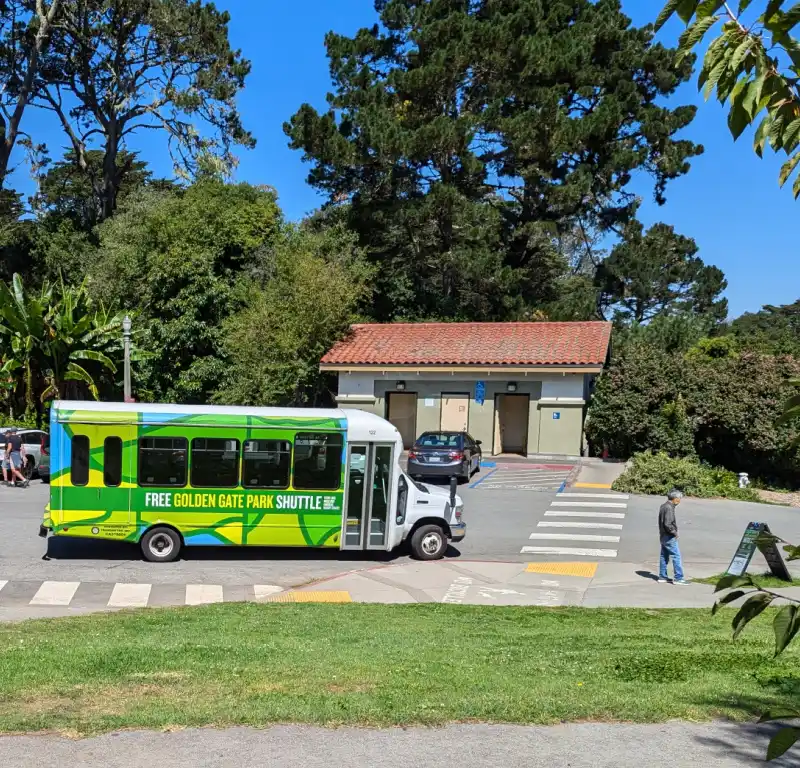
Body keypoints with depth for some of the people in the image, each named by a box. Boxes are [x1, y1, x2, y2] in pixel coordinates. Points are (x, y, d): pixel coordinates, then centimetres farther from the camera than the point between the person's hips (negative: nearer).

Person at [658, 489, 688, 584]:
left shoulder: (664, 506, 11)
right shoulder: (669, 508, -20)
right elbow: (667, 524, -27)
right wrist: (674, 532, -13)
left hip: (663, 536, 10)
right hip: (669, 537, -10)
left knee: (664, 556, 14)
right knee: (676, 556, -6)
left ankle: (662, 577, 19)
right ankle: (678, 578, -5)